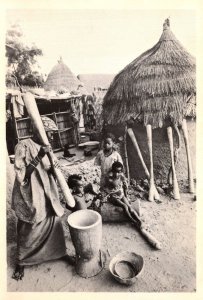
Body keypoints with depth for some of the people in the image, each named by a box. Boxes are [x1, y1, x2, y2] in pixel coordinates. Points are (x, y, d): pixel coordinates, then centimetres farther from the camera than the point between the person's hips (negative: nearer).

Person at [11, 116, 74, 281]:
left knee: (55, 225, 15)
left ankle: (61, 251, 38)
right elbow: (21, 175, -21)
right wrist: (39, 156, -27)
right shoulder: (23, 146, -15)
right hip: (30, 199, -5)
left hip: (48, 196, 6)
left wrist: (54, 168, -12)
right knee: (27, 232, 12)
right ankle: (21, 262, 36)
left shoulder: (44, 148, 5)